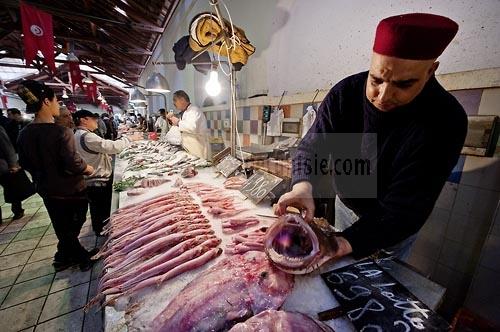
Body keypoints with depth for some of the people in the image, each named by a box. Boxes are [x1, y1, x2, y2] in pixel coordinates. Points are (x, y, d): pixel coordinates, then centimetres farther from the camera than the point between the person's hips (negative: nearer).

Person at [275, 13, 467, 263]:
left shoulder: (445, 120, -29)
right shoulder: (344, 94, -21)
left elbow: (405, 207, -32)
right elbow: (312, 148, -24)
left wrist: (351, 242, -45)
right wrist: (303, 185, -45)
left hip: (394, 225, -2)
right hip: (346, 205, 3)